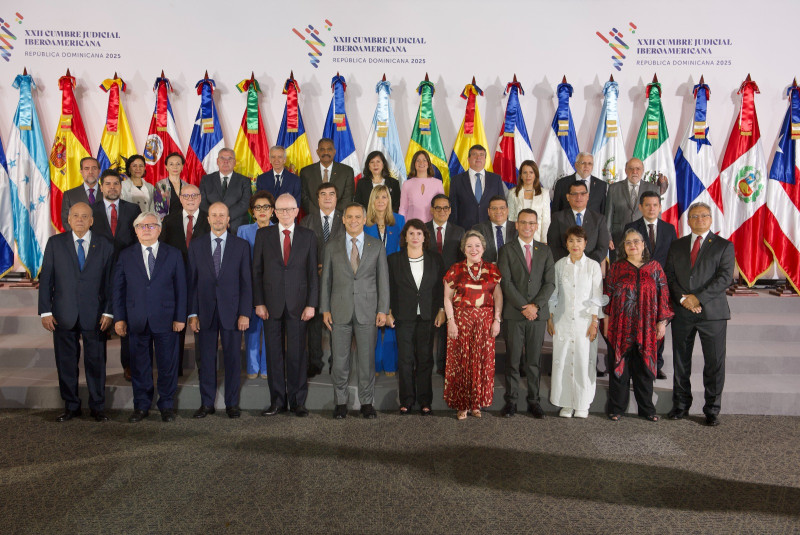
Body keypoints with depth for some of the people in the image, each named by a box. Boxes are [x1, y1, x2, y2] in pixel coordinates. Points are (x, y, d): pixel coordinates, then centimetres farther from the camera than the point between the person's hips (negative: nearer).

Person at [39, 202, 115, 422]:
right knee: (66, 362, 8)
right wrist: (45, 311, -3)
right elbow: (45, 279, 4)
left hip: (94, 315, -1)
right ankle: (71, 406, 22)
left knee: (96, 362, 5)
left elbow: (109, 281, 3)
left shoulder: (104, 245, 5)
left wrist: (108, 312, -4)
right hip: (63, 314, 1)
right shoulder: (55, 243, 5)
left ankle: (97, 407, 17)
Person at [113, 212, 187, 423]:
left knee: (167, 364, 5)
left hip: (165, 319, -1)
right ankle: (141, 406, 22)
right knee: (139, 366, 8)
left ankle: (167, 406, 19)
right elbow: (118, 289, 7)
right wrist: (119, 318, 0)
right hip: (137, 321, 1)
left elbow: (180, 288, 3)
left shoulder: (173, 255, 5)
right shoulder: (126, 256, 8)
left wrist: (180, 317, -3)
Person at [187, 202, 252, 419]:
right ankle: (206, 403, 19)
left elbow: (246, 281, 1)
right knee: (206, 359, 7)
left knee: (232, 358, 5)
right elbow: (192, 281, 5)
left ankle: (232, 403, 17)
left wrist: (245, 313, -6)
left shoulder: (241, 245, 3)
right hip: (205, 311, 1)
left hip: (231, 311, -1)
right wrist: (192, 313, -1)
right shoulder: (196, 245, 6)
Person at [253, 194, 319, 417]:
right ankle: (277, 401, 16)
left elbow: (313, 273, 4)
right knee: (274, 353, 5)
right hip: (271, 303, 1)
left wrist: (311, 304, -4)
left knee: (297, 353, 3)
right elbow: (257, 271, 5)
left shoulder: (308, 236, 6)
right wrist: (258, 303, -3)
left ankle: (297, 401, 14)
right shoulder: (263, 235, 6)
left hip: (298, 304, 0)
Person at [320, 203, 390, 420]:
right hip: (340, 310, 0)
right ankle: (340, 402, 19)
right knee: (339, 360, 5)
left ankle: (367, 402, 18)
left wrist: (383, 310, -2)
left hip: (367, 310, 0)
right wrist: (325, 309, 1)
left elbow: (383, 279, 4)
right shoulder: (332, 246, 6)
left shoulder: (376, 246, 5)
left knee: (367, 359, 5)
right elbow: (326, 280, 7)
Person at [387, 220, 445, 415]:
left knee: (425, 359, 3)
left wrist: (441, 311, 1)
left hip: (428, 317, 1)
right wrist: (388, 312, -1)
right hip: (404, 317, -1)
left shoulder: (435, 258, 6)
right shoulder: (394, 259, 3)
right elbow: (389, 287, 3)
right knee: (405, 359, 2)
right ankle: (407, 400, 13)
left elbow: (441, 287, 7)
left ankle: (425, 401, 13)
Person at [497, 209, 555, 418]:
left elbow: (550, 283, 5)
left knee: (534, 360, 6)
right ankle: (511, 401, 9)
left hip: (538, 313, 2)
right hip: (514, 313, -2)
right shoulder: (507, 250, 3)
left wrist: (536, 305, -9)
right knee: (512, 360, 1)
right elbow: (506, 282, -5)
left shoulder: (545, 251, 12)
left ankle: (534, 401, 13)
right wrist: (524, 306, -12)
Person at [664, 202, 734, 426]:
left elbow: (725, 277, -7)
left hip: (712, 313, -3)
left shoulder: (724, 246, 4)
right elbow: (669, 275, 7)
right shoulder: (677, 245, 13)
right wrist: (682, 298, -10)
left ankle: (712, 410, 13)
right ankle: (681, 405, 22)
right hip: (681, 312, 3)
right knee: (680, 361, 9)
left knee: (714, 362, 1)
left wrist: (698, 298, -15)